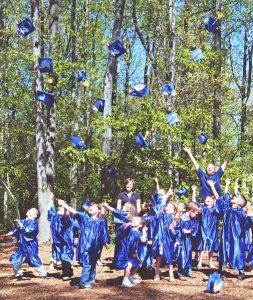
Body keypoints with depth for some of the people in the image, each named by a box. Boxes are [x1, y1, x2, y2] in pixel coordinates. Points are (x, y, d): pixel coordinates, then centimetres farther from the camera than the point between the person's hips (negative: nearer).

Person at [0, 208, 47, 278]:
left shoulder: (34, 222, -12)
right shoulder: (23, 221, 10)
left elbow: (26, 230, -25)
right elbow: (15, 230, 15)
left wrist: (20, 224, -18)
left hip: (31, 245, -8)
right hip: (22, 245, 8)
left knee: (34, 260, -9)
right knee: (14, 258, 9)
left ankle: (43, 273, 8)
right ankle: (18, 273, 27)